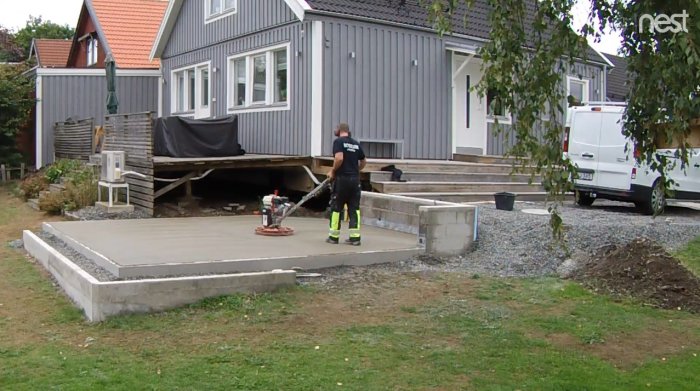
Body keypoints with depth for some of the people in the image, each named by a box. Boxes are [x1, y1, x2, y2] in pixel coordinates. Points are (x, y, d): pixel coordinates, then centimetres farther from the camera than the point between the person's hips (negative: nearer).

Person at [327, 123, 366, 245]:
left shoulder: (338, 141, -7)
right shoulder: (356, 143, 12)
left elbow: (339, 158, -20)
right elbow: (363, 161, 20)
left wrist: (333, 171, -7)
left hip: (342, 178, -5)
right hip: (355, 179, 5)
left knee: (336, 208, 6)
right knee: (354, 208, 7)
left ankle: (334, 236, 12)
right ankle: (355, 237, 3)